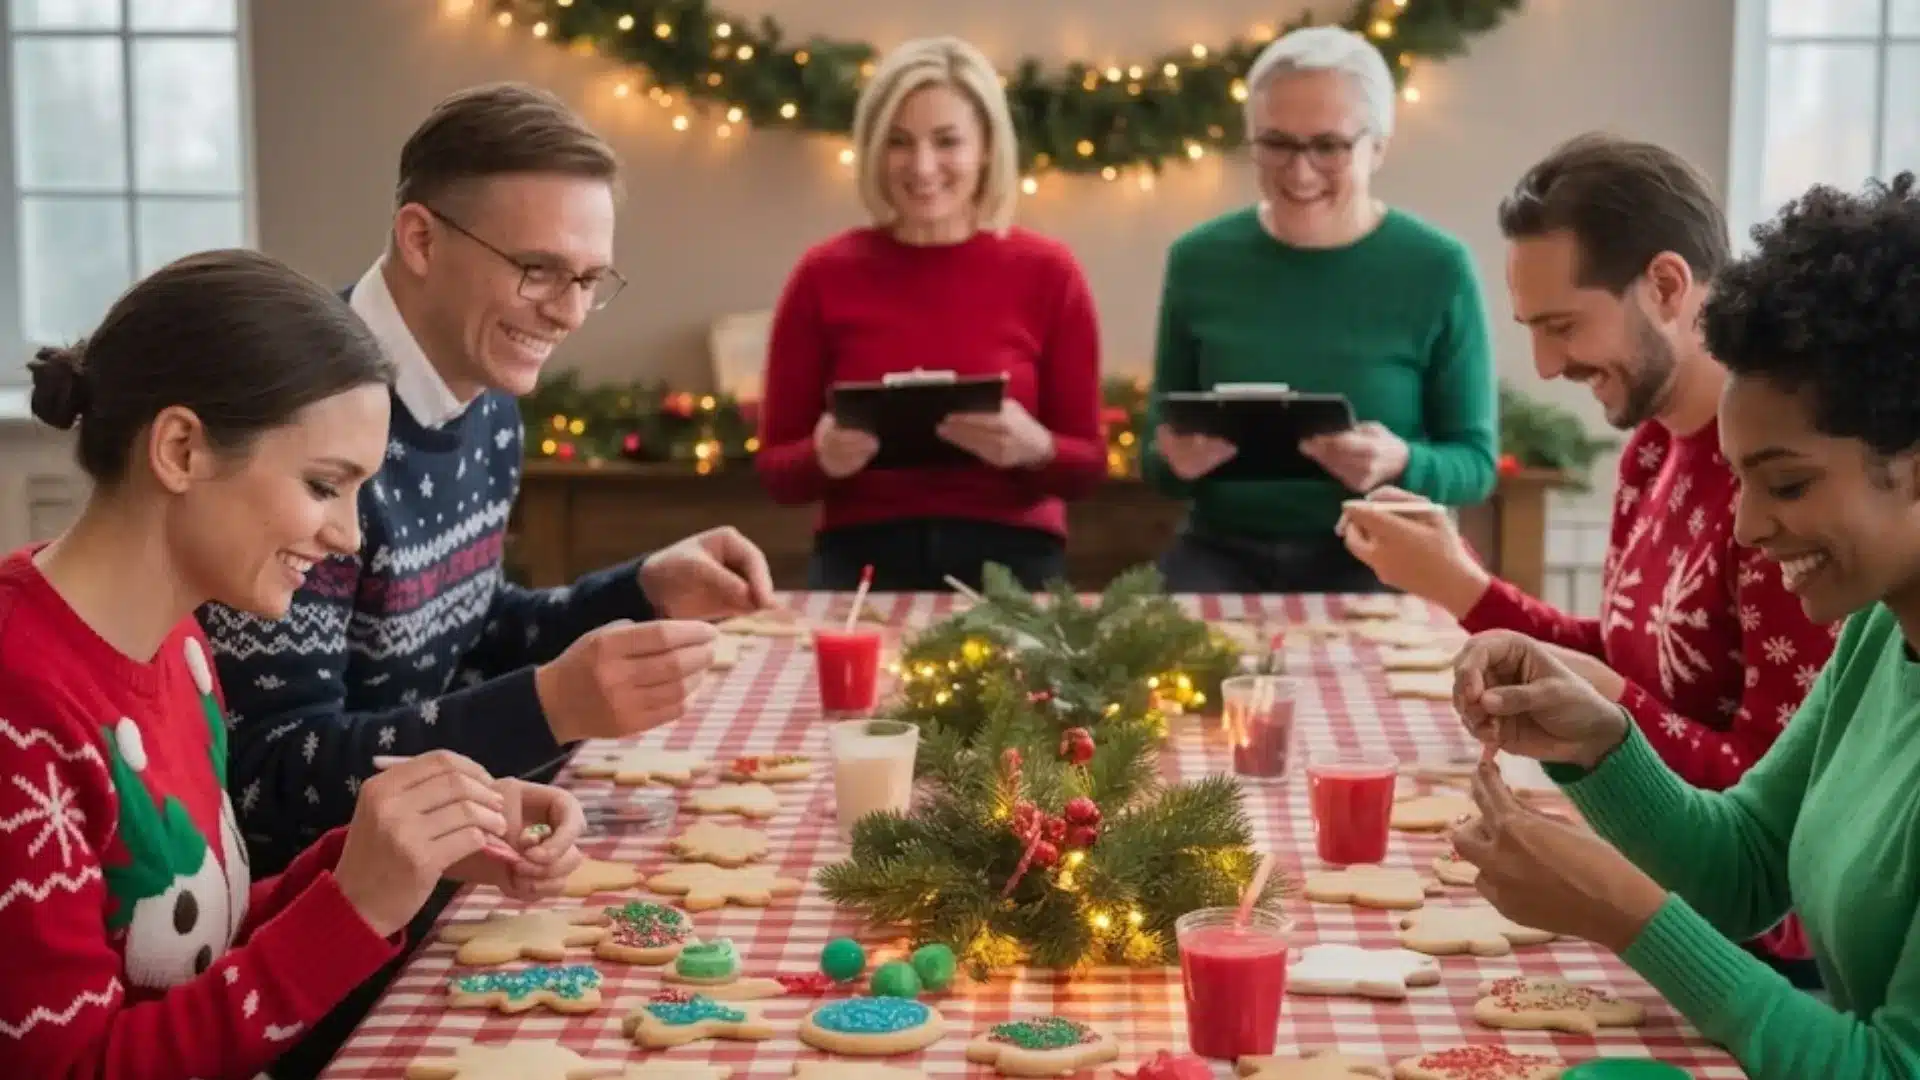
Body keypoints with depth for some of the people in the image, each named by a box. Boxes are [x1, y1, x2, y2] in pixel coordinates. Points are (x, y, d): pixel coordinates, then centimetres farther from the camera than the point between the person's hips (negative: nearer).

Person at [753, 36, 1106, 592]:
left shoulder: (1046, 273, 2)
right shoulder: (825, 274, 2)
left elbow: (1088, 463, 6)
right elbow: (774, 467, 6)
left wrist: (1033, 448, -16)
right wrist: (822, 458, -16)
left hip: (1012, 562, 1)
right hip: (862, 562, -1)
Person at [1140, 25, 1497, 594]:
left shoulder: (1437, 270, -3)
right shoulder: (1199, 260, 5)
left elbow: (1476, 461, 1)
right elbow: (1157, 453, 11)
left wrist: (1401, 464, -20)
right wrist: (1175, 460, -13)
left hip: (1376, 556, -1)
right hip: (1223, 551, 2)